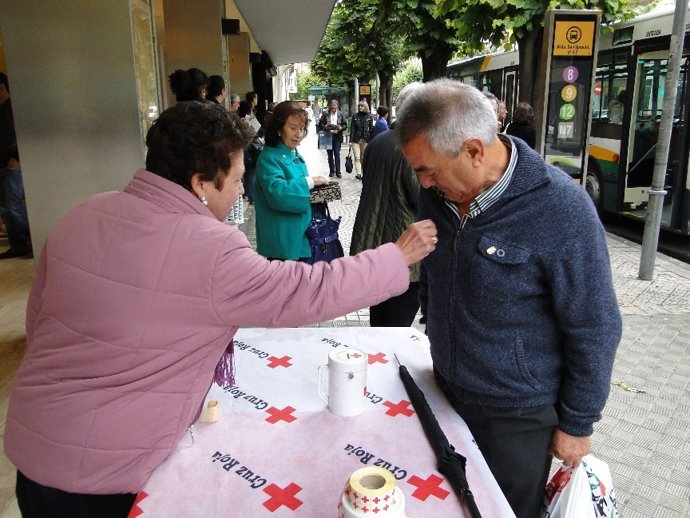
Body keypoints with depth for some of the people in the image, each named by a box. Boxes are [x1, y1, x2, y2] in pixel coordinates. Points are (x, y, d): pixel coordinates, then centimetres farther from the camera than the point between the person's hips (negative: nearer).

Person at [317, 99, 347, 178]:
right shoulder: (325, 113, 2)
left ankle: (338, 172, 0)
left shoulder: (340, 114, 4)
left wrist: (340, 128, -14)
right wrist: (325, 127, -17)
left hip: (337, 136, -1)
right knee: (330, 155, 8)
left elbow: (345, 124, 6)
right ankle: (331, 171, 17)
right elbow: (320, 124, 2)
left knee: (337, 154, -4)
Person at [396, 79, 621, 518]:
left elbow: (595, 330, -16)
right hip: (446, 391, 6)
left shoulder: (561, 209, -24)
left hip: (517, 415, -5)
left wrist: (577, 424, -9)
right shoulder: (439, 190, -6)